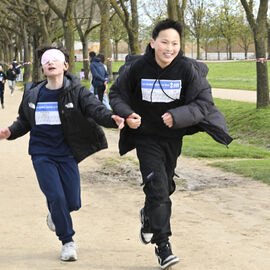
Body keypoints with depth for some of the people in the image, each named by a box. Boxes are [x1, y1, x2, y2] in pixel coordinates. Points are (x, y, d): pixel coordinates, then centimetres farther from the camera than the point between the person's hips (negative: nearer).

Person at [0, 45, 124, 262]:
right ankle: (67, 242, 7)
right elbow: (24, 121, 13)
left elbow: (96, 108, -20)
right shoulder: (32, 94, 1)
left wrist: (111, 118, -41)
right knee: (56, 197, -12)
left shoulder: (76, 92, -5)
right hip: (42, 155, 0)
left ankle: (56, 213, 38)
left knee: (73, 202, 0)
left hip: (66, 154, 0)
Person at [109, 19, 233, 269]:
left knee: (165, 186, 20)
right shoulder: (137, 67, -16)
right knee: (158, 189, -13)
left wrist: (177, 116, -27)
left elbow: (204, 102, -14)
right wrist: (127, 114, -18)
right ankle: (163, 245, -4)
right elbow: (116, 93, 0)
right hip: (146, 137, -2)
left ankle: (148, 216, 52)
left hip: (173, 137, 3)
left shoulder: (187, 69, -17)